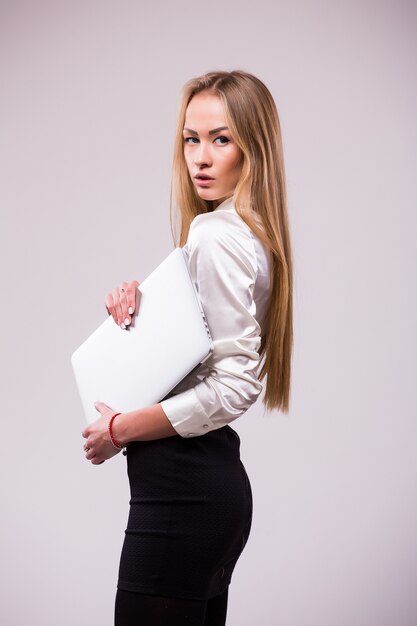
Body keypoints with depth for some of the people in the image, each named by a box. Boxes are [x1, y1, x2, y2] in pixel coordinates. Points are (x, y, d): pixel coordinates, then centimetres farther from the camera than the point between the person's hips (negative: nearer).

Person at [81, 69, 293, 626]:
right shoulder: (251, 233, 12)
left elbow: (235, 384, -22)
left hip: (182, 487, -10)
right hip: (218, 479, 10)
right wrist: (135, 299, 5)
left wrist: (122, 429, -14)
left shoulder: (214, 236, -16)